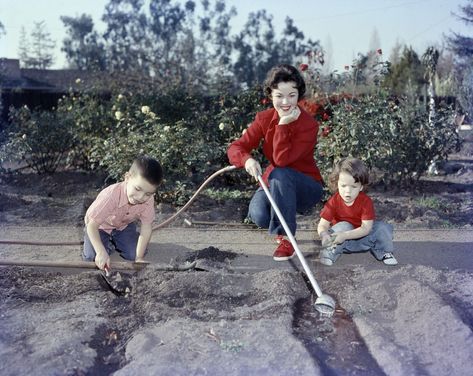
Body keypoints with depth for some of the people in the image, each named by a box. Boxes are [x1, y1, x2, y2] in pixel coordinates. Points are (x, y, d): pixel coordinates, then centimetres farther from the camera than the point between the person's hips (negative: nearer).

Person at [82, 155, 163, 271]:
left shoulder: (148, 200, -28)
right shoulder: (111, 196, -41)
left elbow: (146, 227, -21)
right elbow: (92, 225, -38)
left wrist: (139, 257, -26)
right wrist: (101, 252, -49)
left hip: (123, 225, 4)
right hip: (100, 226, -3)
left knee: (134, 254, -10)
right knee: (91, 257, -20)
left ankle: (114, 242, 17)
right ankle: (107, 243, 11)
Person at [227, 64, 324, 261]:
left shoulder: (309, 125, -20)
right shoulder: (264, 119, -7)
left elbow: (281, 160, -30)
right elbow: (236, 147, -14)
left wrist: (283, 125, -33)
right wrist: (247, 160, -35)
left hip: (307, 187, -3)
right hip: (274, 183, 3)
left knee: (279, 173, -36)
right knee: (258, 216, -29)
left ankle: (286, 238, -21)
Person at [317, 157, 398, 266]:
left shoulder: (366, 201, -19)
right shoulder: (333, 201, -17)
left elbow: (366, 227, -25)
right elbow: (322, 225, -20)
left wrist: (345, 235, -40)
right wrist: (324, 235, -46)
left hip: (361, 236, 1)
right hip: (342, 241, -1)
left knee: (384, 227, -19)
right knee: (343, 226, -32)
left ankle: (384, 253, 2)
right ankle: (330, 252, -26)